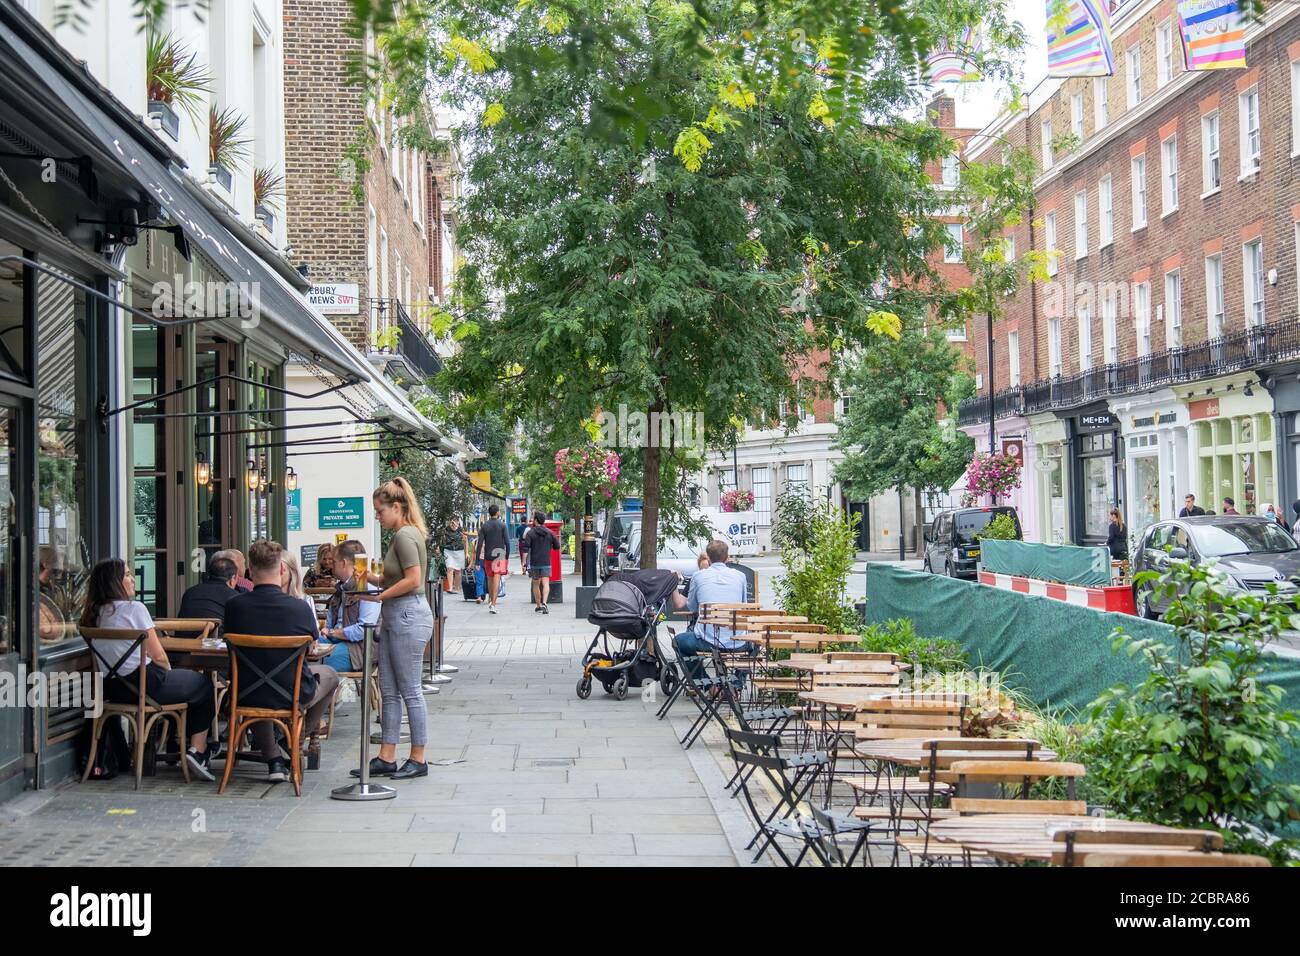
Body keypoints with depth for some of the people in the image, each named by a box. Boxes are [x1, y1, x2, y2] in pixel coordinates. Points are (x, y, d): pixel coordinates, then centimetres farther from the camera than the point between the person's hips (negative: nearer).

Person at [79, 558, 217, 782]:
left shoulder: (94, 615, 8)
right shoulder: (134, 608, -14)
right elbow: (158, 656, -12)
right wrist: (168, 671, 10)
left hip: (112, 691, 8)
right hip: (143, 686, -8)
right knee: (204, 684, 12)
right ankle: (197, 750, 4)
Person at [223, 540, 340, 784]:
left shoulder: (234, 605, -13)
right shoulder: (300, 607, -16)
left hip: (248, 696, 2)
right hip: (294, 696, -1)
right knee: (330, 674, 29)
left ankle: (273, 759, 28)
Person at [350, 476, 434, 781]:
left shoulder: (406, 536, -14)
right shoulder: (400, 535, 16)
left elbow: (412, 580, -21)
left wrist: (379, 597, -15)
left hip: (408, 617, -10)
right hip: (395, 619, 10)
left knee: (410, 690, -2)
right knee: (388, 690, 11)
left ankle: (418, 760, 7)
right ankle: (387, 758, 15)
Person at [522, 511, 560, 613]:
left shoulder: (530, 533, -4)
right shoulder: (550, 533, 3)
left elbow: (525, 548, -12)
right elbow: (557, 546, 7)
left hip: (534, 563, 0)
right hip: (546, 563, 0)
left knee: (536, 584, 14)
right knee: (546, 583, -6)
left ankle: (538, 605, 21)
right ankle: (544, 603, -26)